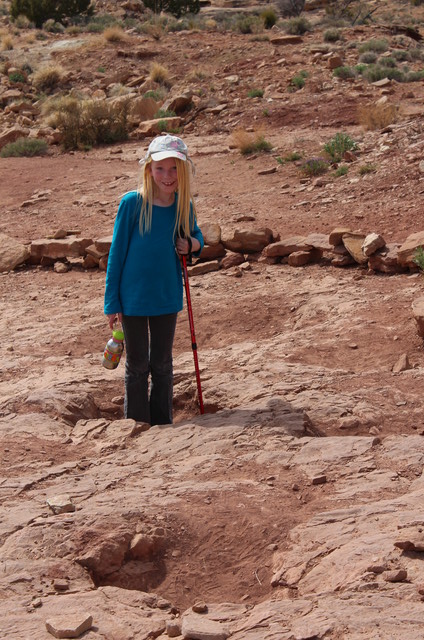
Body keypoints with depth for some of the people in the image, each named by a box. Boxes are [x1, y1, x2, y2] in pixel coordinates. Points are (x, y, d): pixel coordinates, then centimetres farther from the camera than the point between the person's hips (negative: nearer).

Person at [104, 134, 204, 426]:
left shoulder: (184, 205, -4)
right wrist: (112, 302, -8)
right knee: (138, 365, 10)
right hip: (133, 298, -3)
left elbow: (196, 236, 15)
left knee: (162, 364, 15)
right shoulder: (132, 203, -14)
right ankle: (138, 426, 24)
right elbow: (117, 252, -9)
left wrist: (191, 244, -11)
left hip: (167, 296, 3)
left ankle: (163, 425, 28)